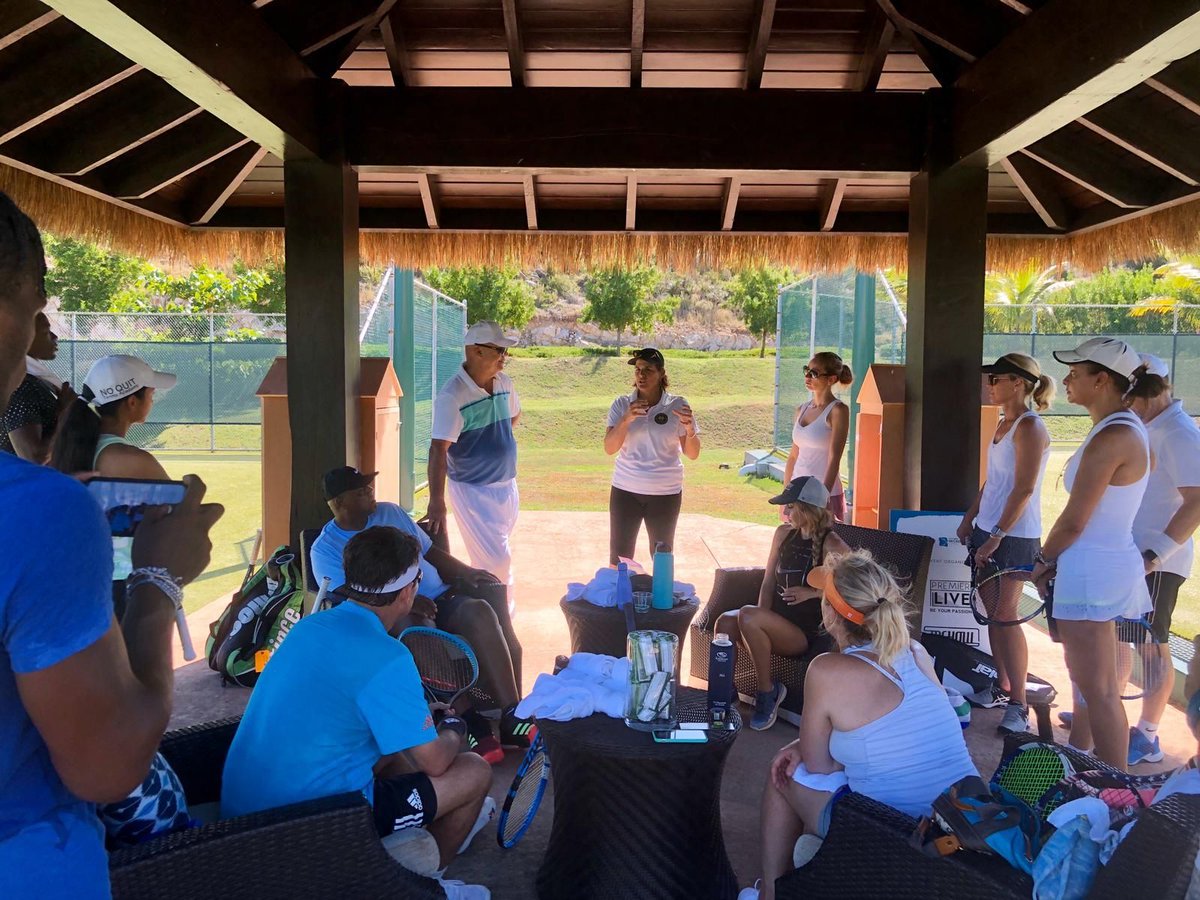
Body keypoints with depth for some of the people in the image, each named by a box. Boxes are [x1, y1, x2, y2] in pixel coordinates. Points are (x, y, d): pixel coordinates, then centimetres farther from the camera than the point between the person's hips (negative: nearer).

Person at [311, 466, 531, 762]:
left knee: (480, 612, -28)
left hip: (441, 596, 5)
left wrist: (467, 572, 5)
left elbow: (431, 552, 23)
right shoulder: (325, 549, 3)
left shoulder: (390, 512, 18)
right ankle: (472, 725, -30)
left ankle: (511, 714, -28)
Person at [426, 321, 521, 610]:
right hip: (472, 490, -7)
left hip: (507, 485, 7)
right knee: (497, 561, -7)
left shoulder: (504, 383, 0)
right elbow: (439, 448, -29)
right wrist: (436, 502, -37)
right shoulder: (452, 395, -21)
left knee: (496, 556, 18)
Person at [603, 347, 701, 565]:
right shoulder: (622, 404, -2)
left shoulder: (677, 406, -4)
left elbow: (693, 454, -3)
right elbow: (609, 448, -10)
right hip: (625, 490, 1)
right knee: (619, 557, 4)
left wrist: (689, 429, -22)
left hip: (666, 492, 0)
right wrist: (626, 420, -24)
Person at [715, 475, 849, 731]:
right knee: (725, 623, -24)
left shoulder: (832, 546, -9)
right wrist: (762, 618, -6)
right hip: (776, 621, 6)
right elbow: (768, 583, 11)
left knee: (746, 616, -30)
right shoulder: (784, 534, 10)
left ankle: (767, 691, -14)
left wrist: (813, 592, -18)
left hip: (808, 633, -5)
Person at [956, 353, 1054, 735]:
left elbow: (1023, 491, -18)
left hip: (1014, 536, -8)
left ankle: (1018, 706, 0)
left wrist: (996, 538, -19)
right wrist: (969, 520, 17)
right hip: (988, 530, 8)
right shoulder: (1004, 423, 13)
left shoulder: (1029, 427, -14)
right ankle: (1001, 685, 23)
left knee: (1006, 616, -7)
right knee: (992, 613, 12)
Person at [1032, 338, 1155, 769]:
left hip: (1092, 572, -10)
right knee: (1085, 678, 21)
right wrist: (1057, 561, 12)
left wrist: (1043, 562, -3)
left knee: (1099, 689, -1)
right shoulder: (1128, 429, 10)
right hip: (1103, 563, 10)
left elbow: (1074, 520, -20)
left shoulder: (1112, 437, -21)